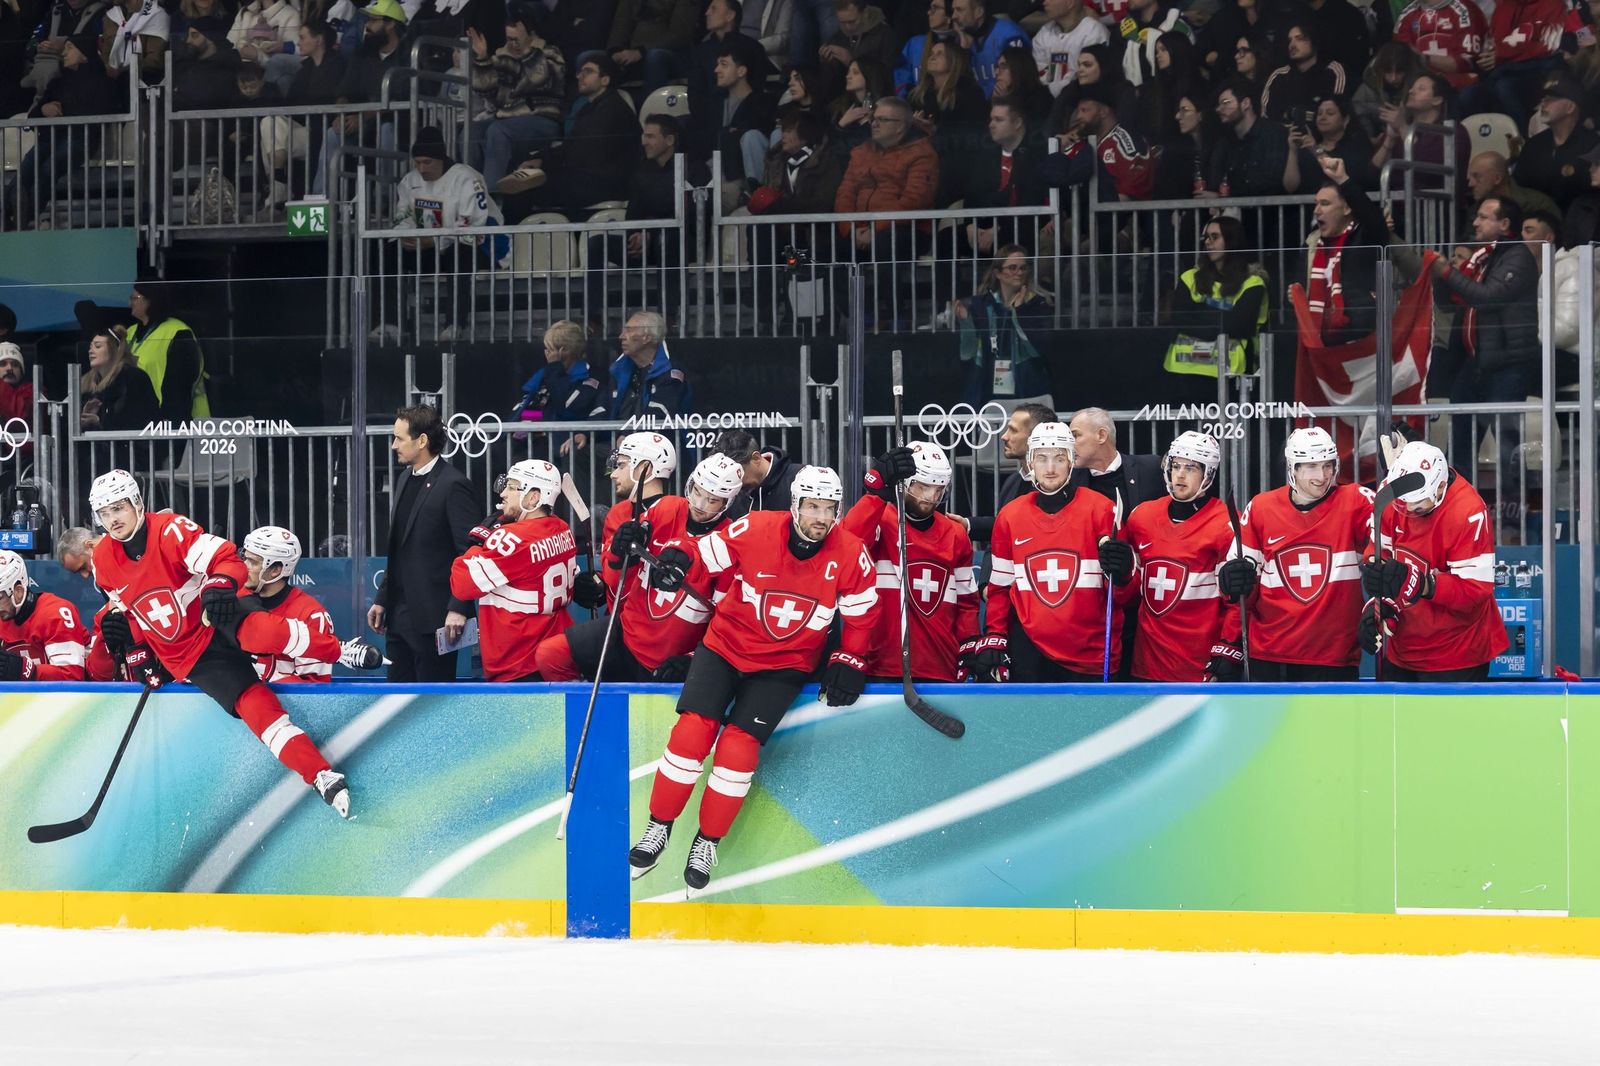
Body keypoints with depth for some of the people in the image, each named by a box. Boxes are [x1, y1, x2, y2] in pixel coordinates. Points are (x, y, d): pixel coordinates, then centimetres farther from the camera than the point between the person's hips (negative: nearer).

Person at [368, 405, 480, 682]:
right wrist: (382, 599, 17)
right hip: (399, 615, 9)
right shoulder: (406, 479, 15)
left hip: (433, 617, -9)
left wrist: (458, 609, -21)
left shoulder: (452, 485, -13)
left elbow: (470, 552, -16)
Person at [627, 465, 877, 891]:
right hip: (726, 644, 0)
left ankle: (708, 842, 5)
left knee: (739, 744, -15)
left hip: (785, 663, 0)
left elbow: (862, 613, 1)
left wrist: (849, 660, -5)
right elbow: (704, 559, -7)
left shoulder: (850, 555, -13)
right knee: (693, 730, -13)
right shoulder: (752, 531, -18)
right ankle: (659, 828, 7)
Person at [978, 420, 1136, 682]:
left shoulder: (1101, 510, -2)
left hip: (1091, 658, -2)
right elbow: (1000, 587, 16)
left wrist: (1121, 575, -23)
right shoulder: (1010, 516, 8)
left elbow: (1122, 596, -1)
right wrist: (993, 640, 6)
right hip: (1030, 655, 2)